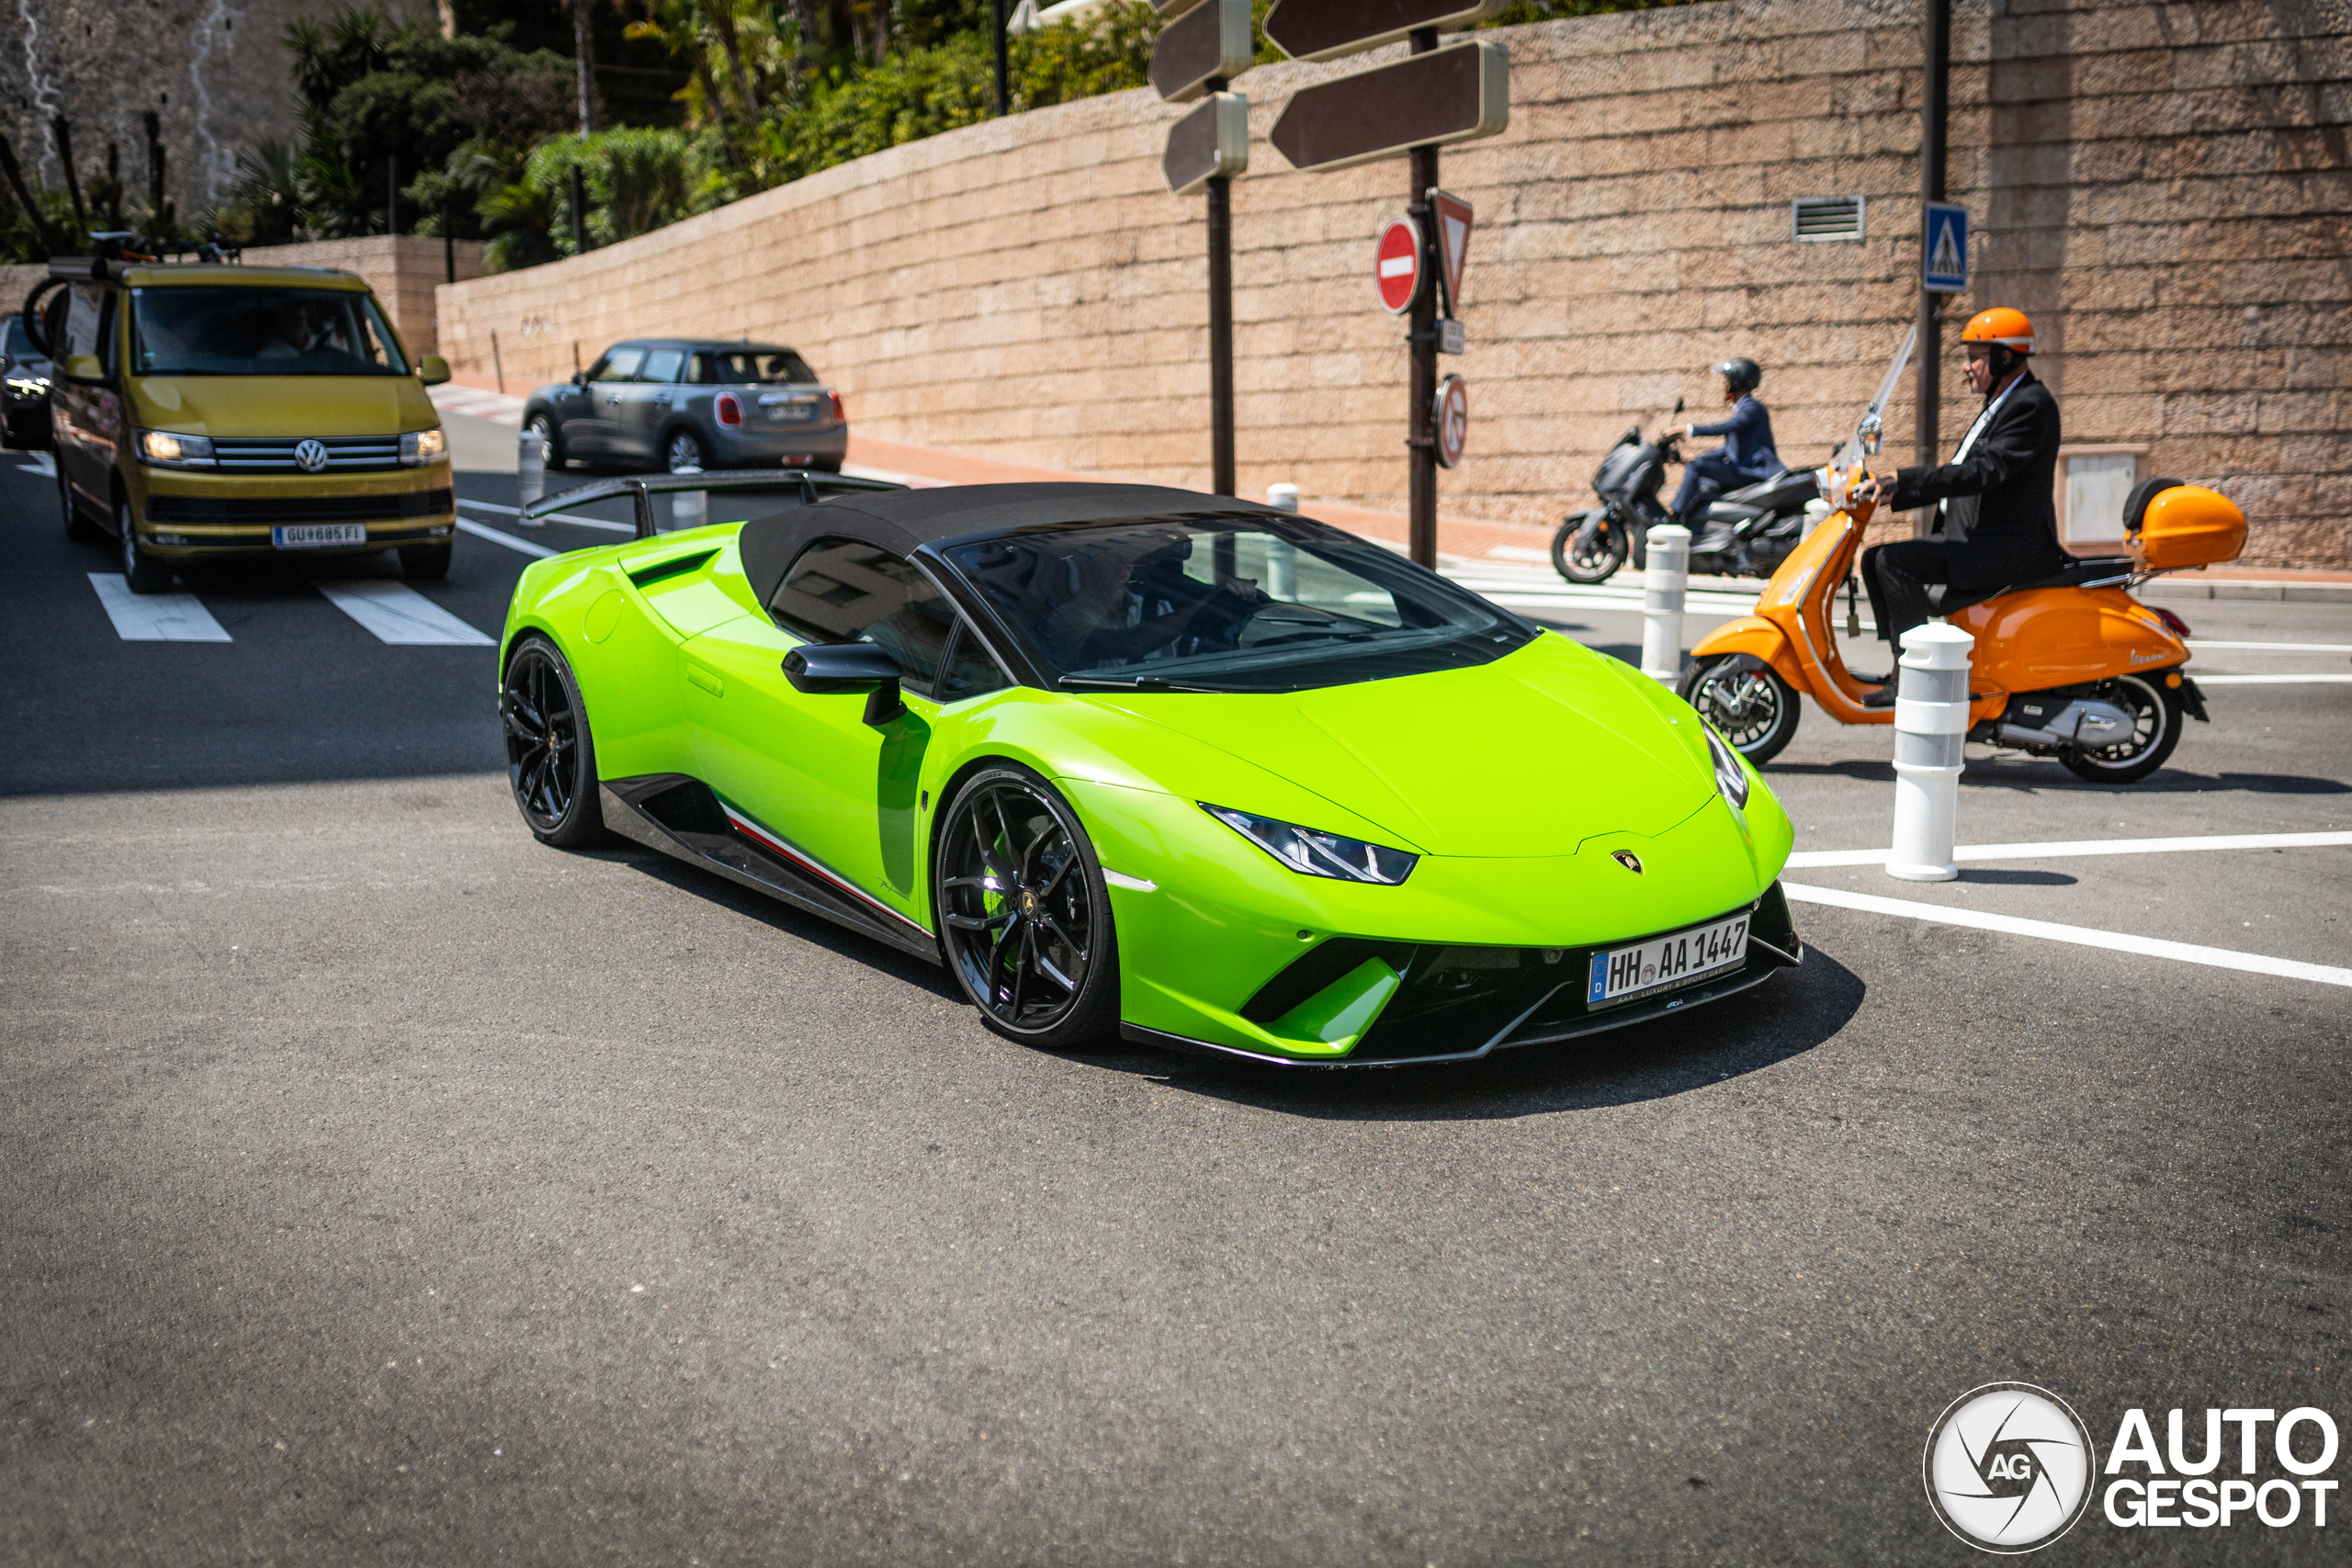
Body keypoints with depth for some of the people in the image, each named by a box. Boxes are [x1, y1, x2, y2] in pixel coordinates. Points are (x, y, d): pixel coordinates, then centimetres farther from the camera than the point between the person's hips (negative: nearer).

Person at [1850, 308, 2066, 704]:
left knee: (1895, 560, -24)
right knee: (1875, 559, 7)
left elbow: (1983, 472, -25)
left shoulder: (2031, 406, -12)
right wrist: (1895, 493, 9)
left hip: (2008, 547, -11)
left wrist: (1902, 481, -30)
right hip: (1978, 541, 11)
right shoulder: (2000, 406, 21)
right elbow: (1961, 477, 21)